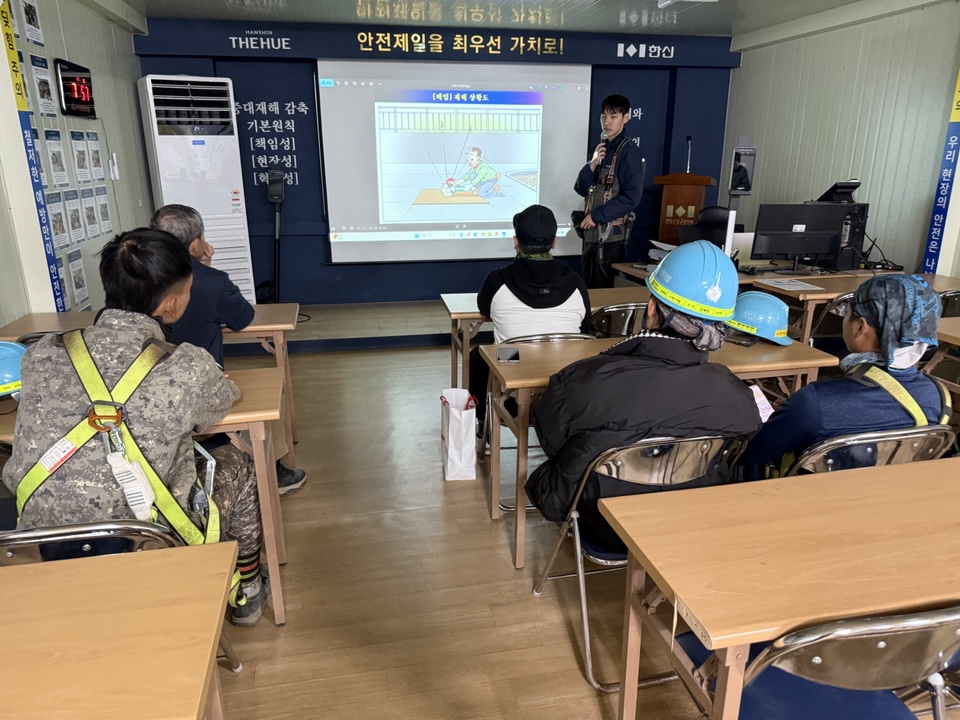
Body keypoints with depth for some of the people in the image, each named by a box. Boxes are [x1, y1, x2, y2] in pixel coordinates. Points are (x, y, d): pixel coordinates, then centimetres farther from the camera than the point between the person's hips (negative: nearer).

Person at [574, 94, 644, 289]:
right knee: (588, 286, 14)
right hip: (591, 231, 7)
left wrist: (596, 215, -15)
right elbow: (581, 189, 10)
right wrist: (592, 165, -8)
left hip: (610, 234, -7)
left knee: (603, 289, 0)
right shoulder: (601, 148, 13)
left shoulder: (629, 150, -9)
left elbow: (631, 197, -16)